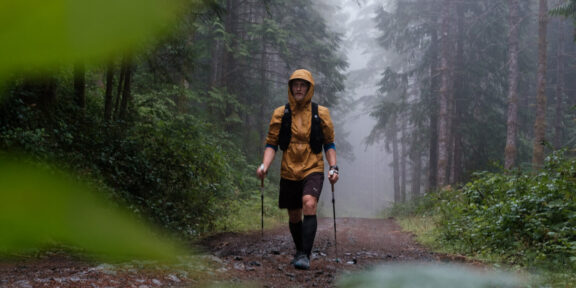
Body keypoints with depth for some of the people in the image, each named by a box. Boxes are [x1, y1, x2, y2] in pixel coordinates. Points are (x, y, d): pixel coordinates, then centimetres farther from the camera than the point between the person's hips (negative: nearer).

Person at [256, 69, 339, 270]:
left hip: (313, 170, -2)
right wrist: (265, 165, -12)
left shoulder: (321, 113, 2)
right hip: (289, 172, 2)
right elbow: (271, 144, 4)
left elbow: (329, 144, 9)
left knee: (309, 204, -26)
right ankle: (300, 251, 34)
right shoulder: (280, 114, 3)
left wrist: (333, 167, -3)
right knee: (294, 216, 11)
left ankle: (305, 255, -26)